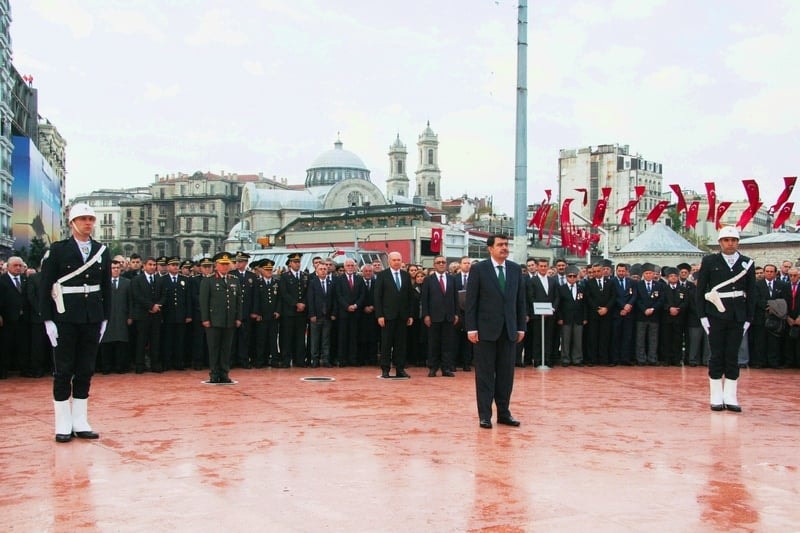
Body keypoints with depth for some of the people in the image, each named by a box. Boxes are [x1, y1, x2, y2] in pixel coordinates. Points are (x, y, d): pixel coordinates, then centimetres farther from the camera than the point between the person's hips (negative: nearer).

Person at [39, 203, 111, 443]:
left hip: (92, 319, 4)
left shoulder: (102, 251, 8)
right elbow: (46, 286, -4)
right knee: (63, 371, 3)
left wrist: (104, 318, 7)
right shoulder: (58, 249, -3)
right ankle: (63, 425, 9)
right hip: (65, 318, -3)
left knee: (86, 371, 8)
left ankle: (80, 423, 16)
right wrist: (48, 320, -9)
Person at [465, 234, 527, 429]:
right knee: (485, 374, 2)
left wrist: (521, 327, 6)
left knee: (506, 373, 7)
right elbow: (471, 301, -5)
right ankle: (485, 415, 8)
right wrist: (471, 328, -10)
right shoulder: (478, 269, -4)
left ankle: (504, 412, 17)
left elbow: (520, 300, 10)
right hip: (486, 329, -4)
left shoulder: (515, 269, 8)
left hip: (509, 330, 4)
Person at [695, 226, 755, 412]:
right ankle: (716, 397, 8)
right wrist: (702, 316, -4)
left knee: (733, 357, 4)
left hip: (737, 318, 2)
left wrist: (748, 318, 2)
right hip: (716, 317, -2)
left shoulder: (747, 263, 6)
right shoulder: (709, 261, 2)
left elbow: (751, 293, 7)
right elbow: (700, 290, 2)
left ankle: (730, 397, 9)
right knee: (717, 356, 2)